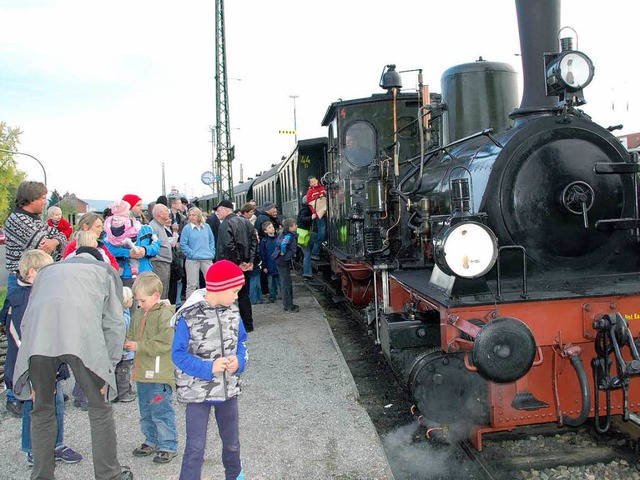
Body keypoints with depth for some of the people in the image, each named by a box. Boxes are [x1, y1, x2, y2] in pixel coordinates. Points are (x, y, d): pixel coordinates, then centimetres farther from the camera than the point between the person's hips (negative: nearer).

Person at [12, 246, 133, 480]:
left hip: (38, 339, 3)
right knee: (99, 407, 12)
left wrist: (37, 379, 29)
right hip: (82, 336, -2)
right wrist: (108, 368, 19)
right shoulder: (106, 270, 30)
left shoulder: (47, 269, 37)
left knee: (42, 409, 19)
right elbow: (114, 324, 18)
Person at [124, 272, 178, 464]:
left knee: (161, 412, -1)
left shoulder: (165, 314, -17)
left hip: (159, 375, -9)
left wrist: (138, 346, -20)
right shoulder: (138, 314, 9)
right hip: (142, 374, 9)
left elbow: (164, 343, -23)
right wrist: (128, 343, -4)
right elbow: (132, 335, 19)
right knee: (146, 412, 20)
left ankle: (168, 446, 12)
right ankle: (152, 442, 36)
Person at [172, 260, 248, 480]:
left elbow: (241, 341, 7)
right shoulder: (188, 317, -19)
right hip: (198, 392, -5)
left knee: (232, 441, 23)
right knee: (195, 446, 1)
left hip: (228, 389, 5)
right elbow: (179, 354, -15)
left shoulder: (233, 313, -3)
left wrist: (238, 361, -14)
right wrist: (208, 368, -24)